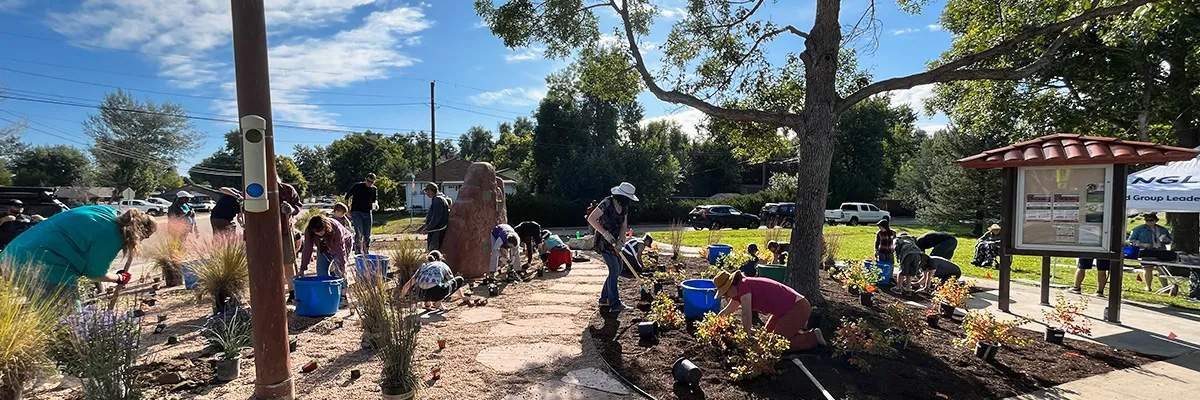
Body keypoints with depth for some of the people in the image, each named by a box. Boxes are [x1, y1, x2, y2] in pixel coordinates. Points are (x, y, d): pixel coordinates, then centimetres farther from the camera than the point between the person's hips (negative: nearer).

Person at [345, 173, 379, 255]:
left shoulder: (375, 189, 5)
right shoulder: (357, 186, -7)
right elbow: (347, 197, 0)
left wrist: (376, 203, -4)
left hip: (368, 213, 4)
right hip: (356, 212, -4)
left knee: (367, 234, 9)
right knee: (359, 233, -16)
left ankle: (367, 252, 21)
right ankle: (358, 252, -10)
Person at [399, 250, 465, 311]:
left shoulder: (423, 266, 28)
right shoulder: (443, 266, 23)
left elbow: (407, 286, 26)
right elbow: (455, 282, 35)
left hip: (423, 295, 5)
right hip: (437, 293, -5)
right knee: (460, 280, 17)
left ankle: (427, 302, 19)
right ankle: (437, 303, 8)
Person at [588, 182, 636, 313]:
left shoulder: (624, 207, 5)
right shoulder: (607, 203, -19)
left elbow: (624, 225, 8)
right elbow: (591, 219, -20)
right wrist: (605, 233, -25)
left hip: (614, 242, 9)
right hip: (604, 242, -9)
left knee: (618, 269, 11)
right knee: (614, 270, -13)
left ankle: (604, 299, 23)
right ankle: (614, 304, -9)